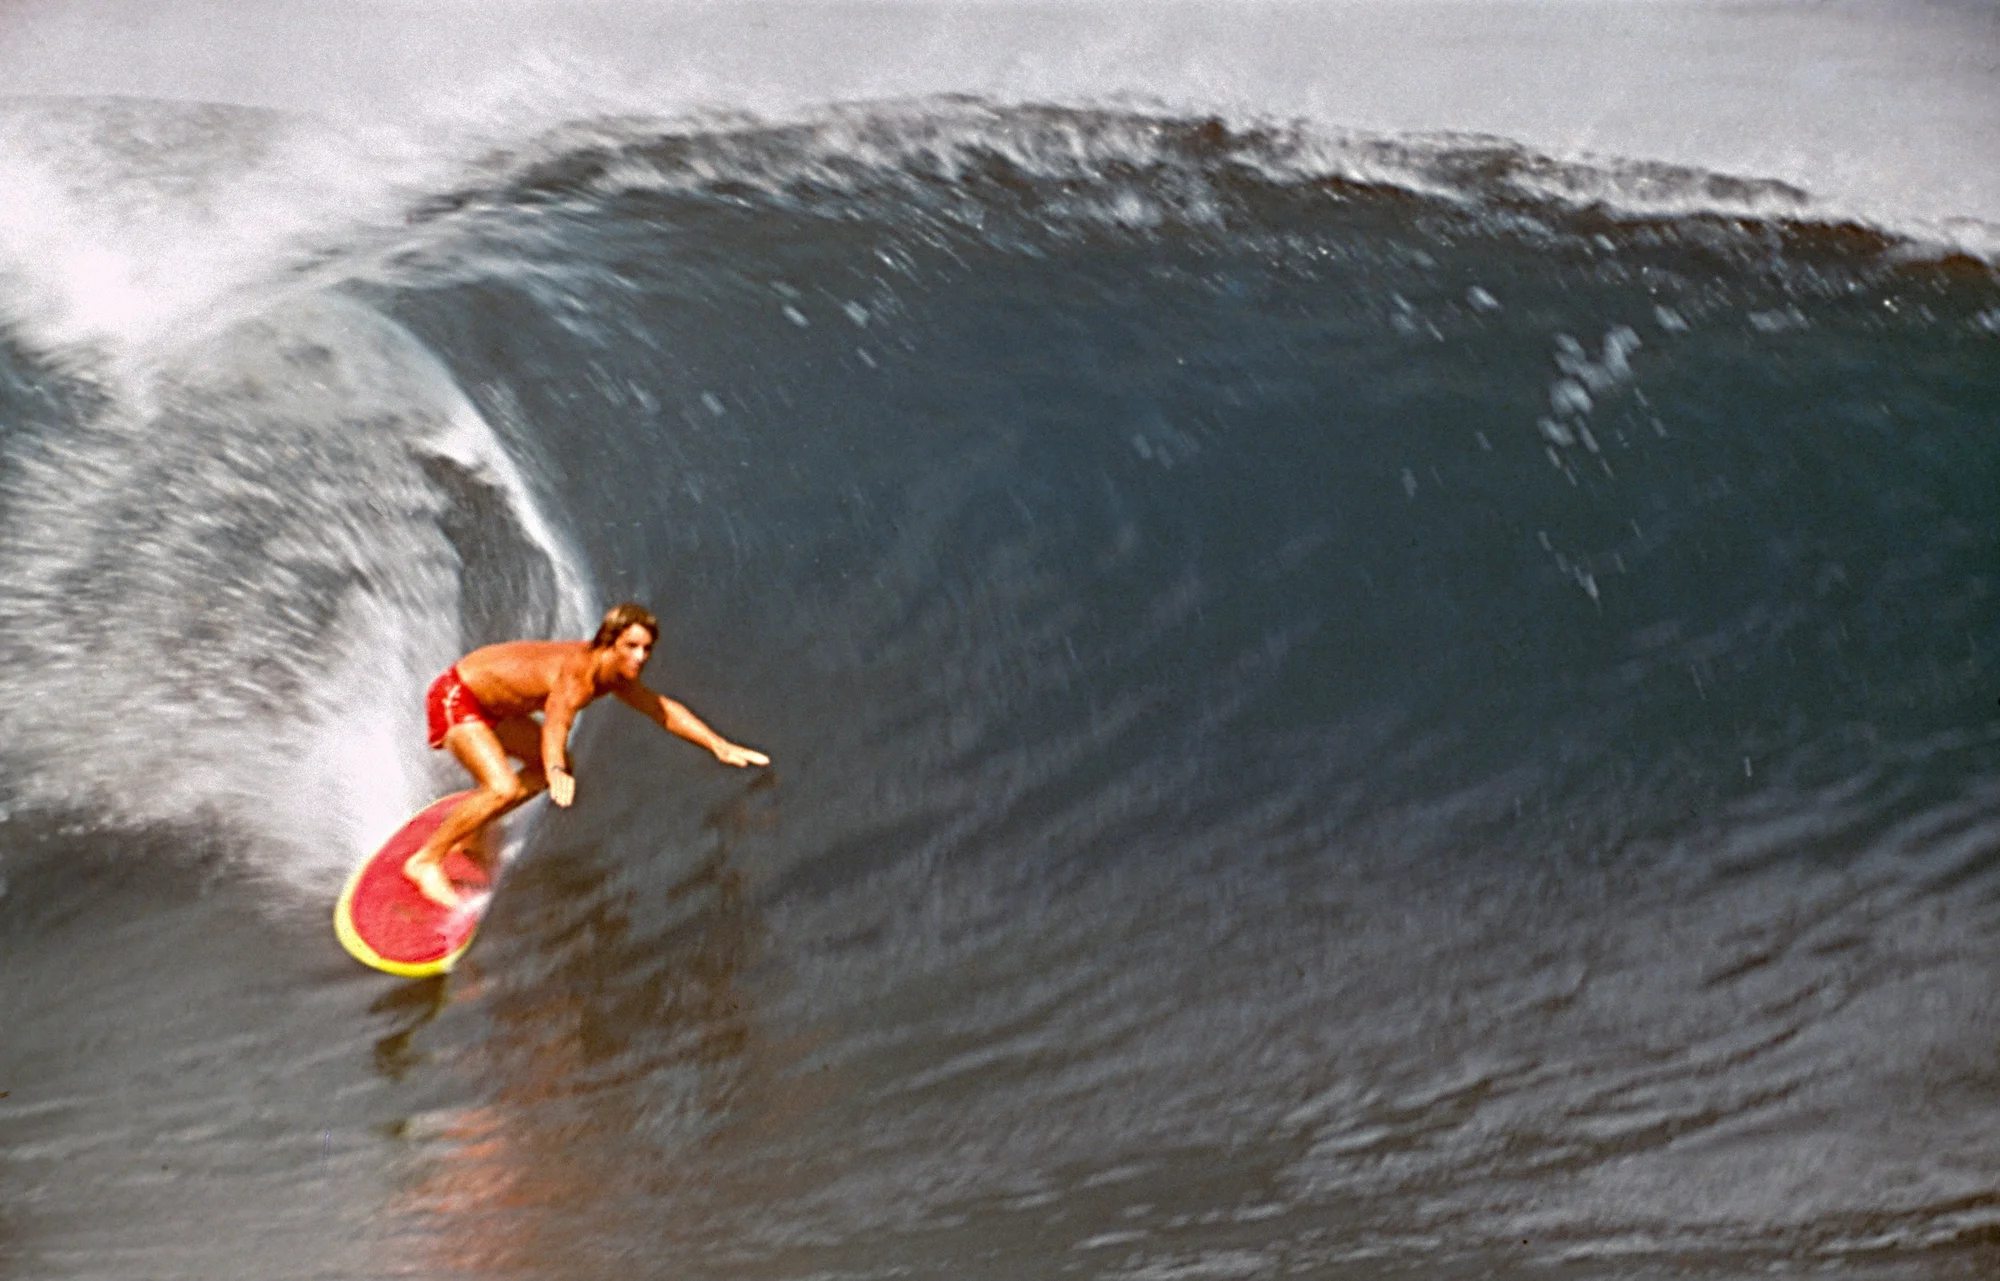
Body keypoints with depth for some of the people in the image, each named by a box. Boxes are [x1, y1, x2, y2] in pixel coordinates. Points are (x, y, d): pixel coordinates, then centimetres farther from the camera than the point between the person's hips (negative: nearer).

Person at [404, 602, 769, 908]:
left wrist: (721, 746, 0)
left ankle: (469, 833, 25)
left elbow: (661, 709, 6)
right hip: (455, 697, -10)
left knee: (557, 766, 18)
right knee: (503, 789, -25)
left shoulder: (614, 675, -5)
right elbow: (556, 723, -51)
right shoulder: (578, 674, -33)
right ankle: (425, 861, -10)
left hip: (493, 706, 10)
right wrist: (556, 772, -70)